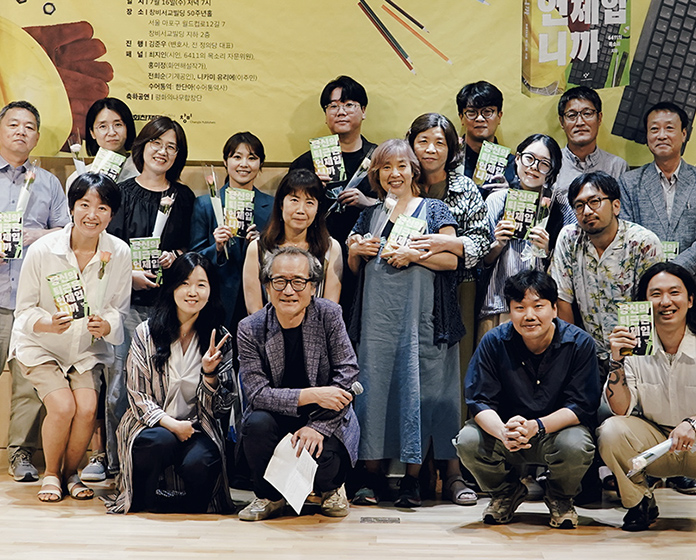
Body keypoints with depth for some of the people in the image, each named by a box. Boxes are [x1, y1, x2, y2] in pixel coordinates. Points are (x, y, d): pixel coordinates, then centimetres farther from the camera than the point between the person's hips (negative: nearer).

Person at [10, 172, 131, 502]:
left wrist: (106, 325, -25)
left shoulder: (119, 253, -10)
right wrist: (49, 324, -31)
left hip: (88, 349, 2)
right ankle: (51, 474, 7)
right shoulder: (42, 250, -17)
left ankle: (70, 474, 10)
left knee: (87, 408, -19)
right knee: (63, 407, -21)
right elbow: (23, 311, -11)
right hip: (40, 347, -2)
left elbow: (119, 310, -2)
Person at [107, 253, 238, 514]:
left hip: (197, 428, 1)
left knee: (198, 463, -33)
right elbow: (137, 396, -1)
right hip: (151, 425, 0)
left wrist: (209, 373, -16)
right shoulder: (146, 333, -1)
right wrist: (171, 424, -17)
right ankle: (139, 504, -8)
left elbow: (222, 407, 4)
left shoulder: (219, 339, 4)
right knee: (161, 442, -36)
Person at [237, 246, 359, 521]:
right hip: (276, 416, 1)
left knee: (319, 457, -29)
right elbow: (257, 393, -16)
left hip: (326, 418, -1)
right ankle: (270, 496, -1)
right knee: (256, 424, -30)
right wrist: (311, 395, -28)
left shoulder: (329, 315, -9)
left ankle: (331, 488, 12)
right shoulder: (250, 329, -9)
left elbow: (347, 376, -12)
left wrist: (318, 427, -22)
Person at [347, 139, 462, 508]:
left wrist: (413, 254, -12)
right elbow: (353, 268, 22)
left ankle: (412, 478, 1)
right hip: (376, 316, 3)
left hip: (420, 316, -3)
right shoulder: (370, 215, 16)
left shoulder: (433, 210, 7)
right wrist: (356, 251, 2)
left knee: (417, 386, -4)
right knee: (374, 384, -1)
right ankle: (372, 476, 4)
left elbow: (451, 259, -2)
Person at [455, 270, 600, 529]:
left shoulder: (580, 343, -12)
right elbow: (480, 401, -13)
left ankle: (560, 497, 3)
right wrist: (503, 432, -36)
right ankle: (506, 492, 7)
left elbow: (582, 406, -16)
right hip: (505, 425, 2)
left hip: (558, 429, -1)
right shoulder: (494, 342, -9)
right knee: (467, 442, -27)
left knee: (575, 447, -35)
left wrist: (536, 426, -34)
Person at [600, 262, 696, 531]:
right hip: (653, 439, 2)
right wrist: (617, 360, -23)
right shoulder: (636, 347, -6)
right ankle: (641, 503, 0)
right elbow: (621, 410, -10)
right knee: (611, 431, -27)